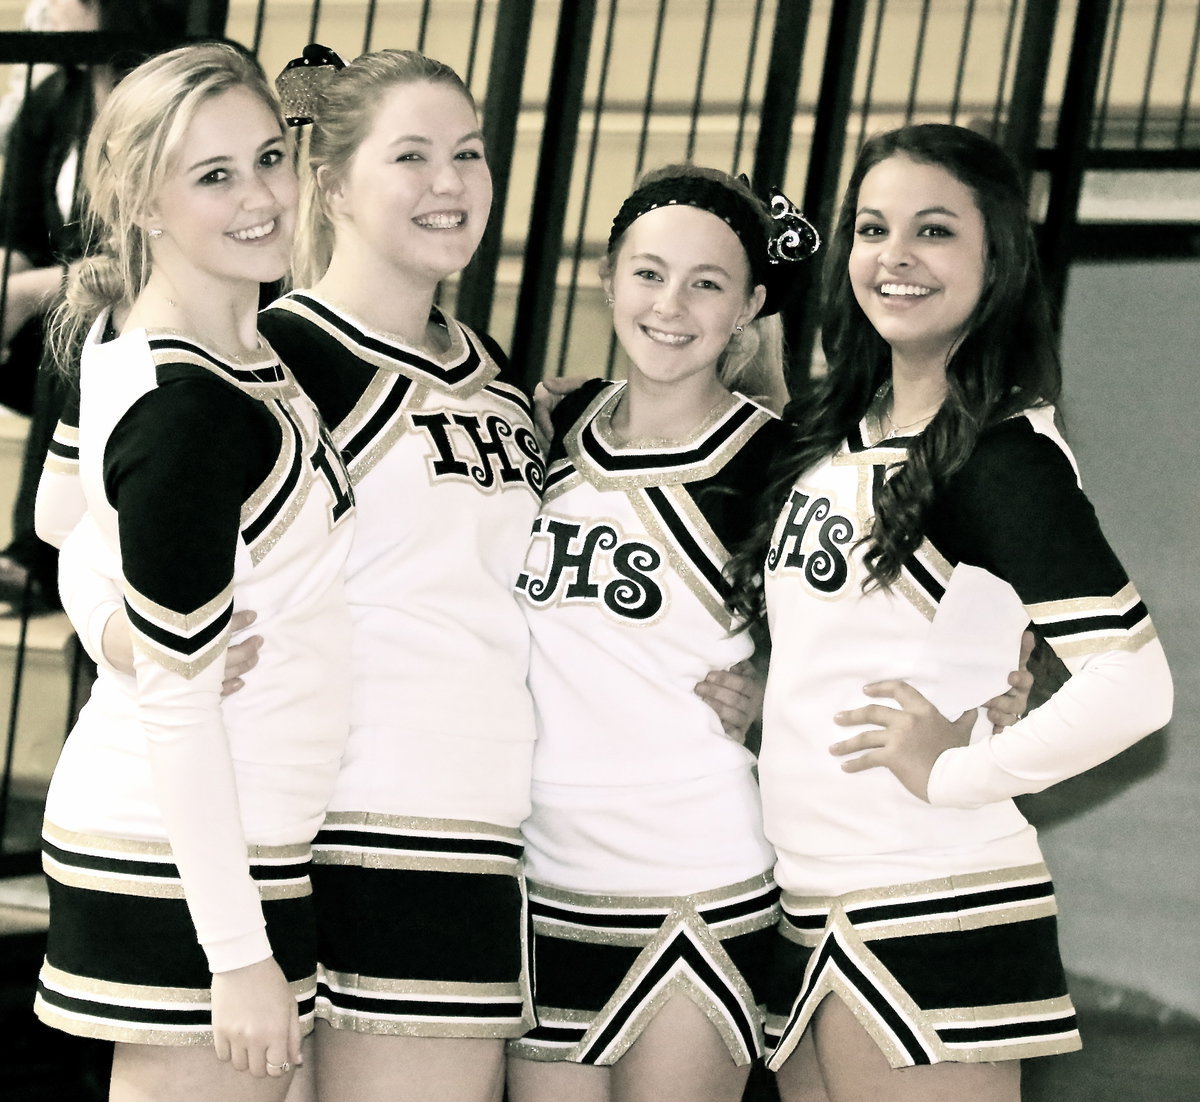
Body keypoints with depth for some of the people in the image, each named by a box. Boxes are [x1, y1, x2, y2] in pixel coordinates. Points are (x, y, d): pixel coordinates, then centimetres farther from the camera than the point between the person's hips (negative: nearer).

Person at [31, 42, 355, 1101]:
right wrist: (242, 954, -18)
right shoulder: (191, 410, -21)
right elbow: (176, 700, -20)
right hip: (188, 865, -9)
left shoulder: (119, 333, 5)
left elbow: (58, 512, 24)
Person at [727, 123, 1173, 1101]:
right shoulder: (830, 436, 12)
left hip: (933, 910, -8)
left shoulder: (1006, 456, -11)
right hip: (808, 911, 8)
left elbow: (1132, 686, -20)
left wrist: (955, 775, -14)